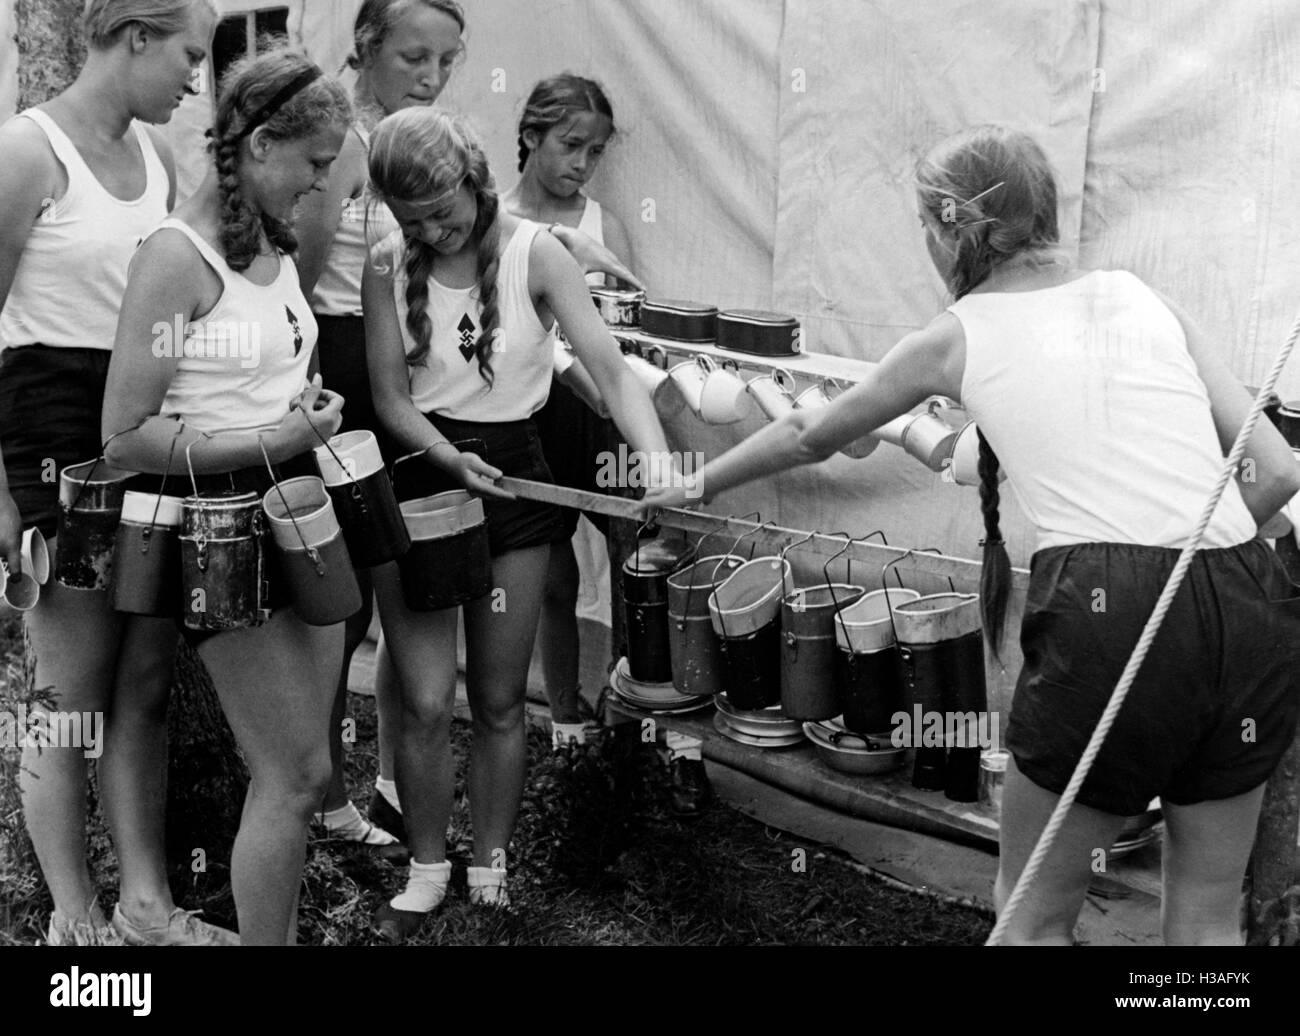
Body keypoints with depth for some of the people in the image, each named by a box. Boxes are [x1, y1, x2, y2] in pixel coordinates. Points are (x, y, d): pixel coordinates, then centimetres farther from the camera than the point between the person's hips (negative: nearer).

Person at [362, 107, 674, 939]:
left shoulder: (535, 255, -10)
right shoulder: (389, 269, -5)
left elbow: (611, 370, -16)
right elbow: (392, 398, -3)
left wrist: (661, 465, -31)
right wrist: (451, 457, -23)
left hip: (513, 480, 0)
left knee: (499, 702, 10)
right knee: (426, 704, -1)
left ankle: (491, 872, 28)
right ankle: (427, 872, 20)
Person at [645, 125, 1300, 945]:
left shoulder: (958, 336, 13)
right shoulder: (1145, 300, 19)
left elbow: (808, 438, 29)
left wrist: (695, 486, 45)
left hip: (1107, 610, -4)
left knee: (1031, 914, 16)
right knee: (1208, 921, 20)